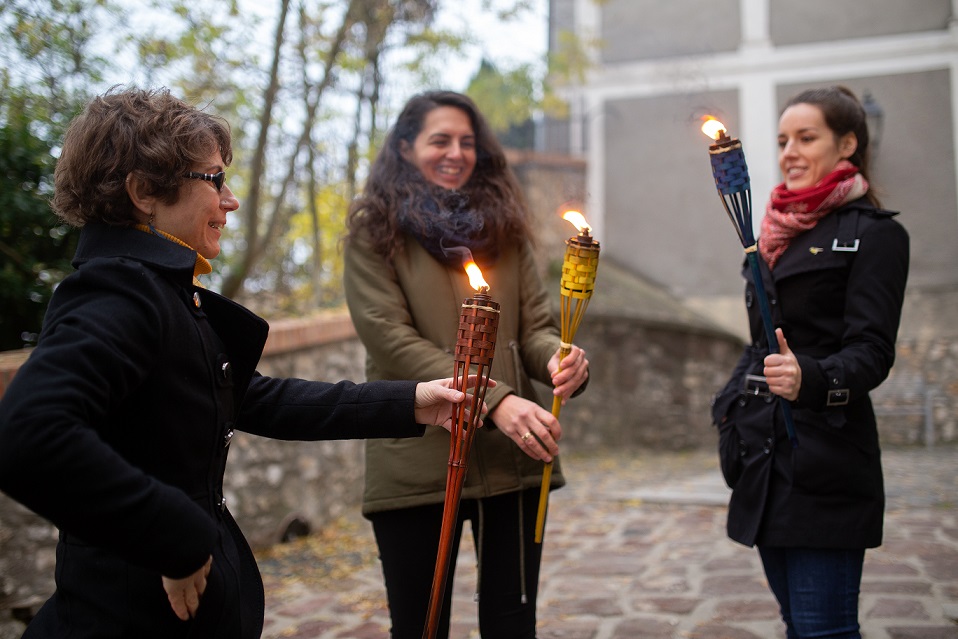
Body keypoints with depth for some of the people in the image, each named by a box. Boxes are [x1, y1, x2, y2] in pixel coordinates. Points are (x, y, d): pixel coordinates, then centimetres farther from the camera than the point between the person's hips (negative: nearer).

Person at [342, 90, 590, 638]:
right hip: (417, 464, -3)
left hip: (512, 456, 3)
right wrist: (495, 399, -22)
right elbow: (392, 340, -11)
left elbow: (536, 325, 8)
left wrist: (559, 358, -17)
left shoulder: (503, 225, 13)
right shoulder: (374, 232, 0)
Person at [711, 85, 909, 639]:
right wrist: (732, 406, 17)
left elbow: (872, 351, -14)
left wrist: (812, 378, -33)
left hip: (824, 464, -7)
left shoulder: (874, 234, -4)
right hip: (766, 458, 7)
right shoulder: (780, 231, 17)